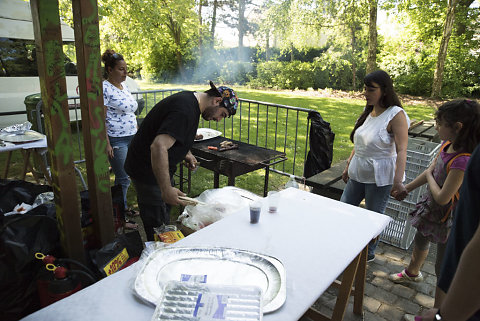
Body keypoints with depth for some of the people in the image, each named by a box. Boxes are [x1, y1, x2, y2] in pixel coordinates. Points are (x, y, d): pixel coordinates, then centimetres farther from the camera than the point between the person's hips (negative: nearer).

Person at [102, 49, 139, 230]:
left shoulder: (123, 85, 13)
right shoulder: (104, 88, -13)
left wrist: (137, 133, 19)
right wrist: (107, 144, -19)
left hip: (131, 137, 8)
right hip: (116, 140, -8)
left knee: (124, 176, 17)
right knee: (123, 179, -2)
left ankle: (122, 207, 32)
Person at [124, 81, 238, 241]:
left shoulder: (189, 99, 6)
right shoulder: (186, 111, -28)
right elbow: (158, 147, -38)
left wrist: (186, 153, 12)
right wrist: (166, 190, -36)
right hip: (148, 171, -10)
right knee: (158, 225, -1)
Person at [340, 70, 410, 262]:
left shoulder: (396, 115, -15)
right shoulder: (368, 113, 8)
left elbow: (401, 150, -21)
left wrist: (398, 180, -29)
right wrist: (348, 167, 18)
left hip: (380, 178, -8)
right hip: (358, 174, 8)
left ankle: (369, 254, 28)